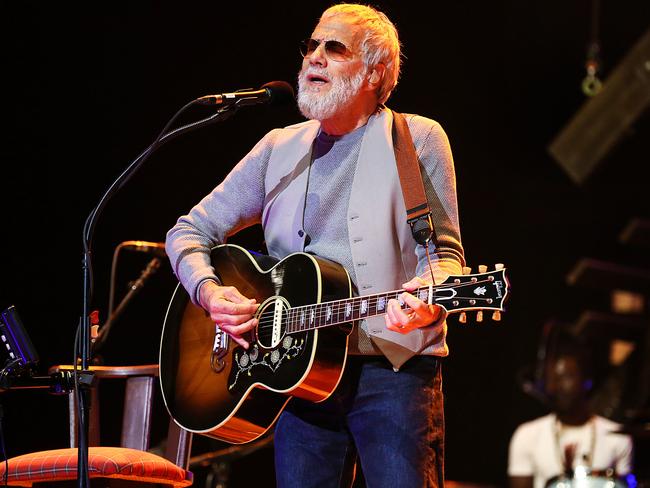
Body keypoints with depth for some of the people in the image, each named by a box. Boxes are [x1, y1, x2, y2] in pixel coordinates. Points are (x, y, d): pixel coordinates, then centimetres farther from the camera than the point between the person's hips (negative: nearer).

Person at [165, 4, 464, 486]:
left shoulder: (417, 140, 4)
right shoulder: (280, 148, 14)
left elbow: (443, 252, -1)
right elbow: (191, 230, 17)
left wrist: (424, 301, -24)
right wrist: (209, 292, -3)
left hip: (393, 365, -3)